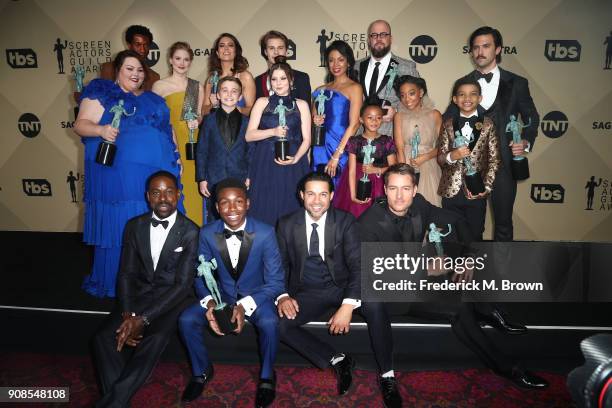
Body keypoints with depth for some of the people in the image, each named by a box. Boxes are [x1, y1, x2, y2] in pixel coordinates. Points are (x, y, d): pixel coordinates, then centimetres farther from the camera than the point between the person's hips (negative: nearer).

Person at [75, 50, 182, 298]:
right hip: (118, 175, -5)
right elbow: (80, 125, -5)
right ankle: (117, 285, 13)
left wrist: (176, 155, 12)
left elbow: (167, 129, 24)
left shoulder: (153, 100, 19)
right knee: (119, 228, -1)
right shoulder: (101, 94, 3)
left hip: (158, 174, 5)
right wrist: (101, 130, -25)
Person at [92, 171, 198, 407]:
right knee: (104, 338, -21)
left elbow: (183, 284, -14)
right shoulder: (134, 226, 4)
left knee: (154, 340, -31)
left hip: (172, 299, -4)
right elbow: (126, 274, 3)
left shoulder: (190, 232, -9)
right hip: (139, 295, 4)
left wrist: (143, 319, -22)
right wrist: (128, 314, -14)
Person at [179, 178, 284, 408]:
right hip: (222, 295, 3)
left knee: (269, 323, -32)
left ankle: (267, 376, -2)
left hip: (256, 295, -3)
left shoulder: (265, 233, -18)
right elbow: (201, 276, -1)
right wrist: (209, 303, -22)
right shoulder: (207, 234, -10)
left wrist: (245, 306, -30)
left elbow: (275, 282, -16)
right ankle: (202, 371, 10)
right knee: (186, 320, -19)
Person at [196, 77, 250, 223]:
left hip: (239, 180, 0)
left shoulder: (246, 122, 5)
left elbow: (250, 152, 6)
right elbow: (201, 151, 5)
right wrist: (201, 178, 0)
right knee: (214, 220, 6)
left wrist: (249, 177, -2)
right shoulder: (210, 120, 5)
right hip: (214, 181, 0)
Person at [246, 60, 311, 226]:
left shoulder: (301, 105, 11)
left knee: (290, 209, -1)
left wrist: (295, 158, -12)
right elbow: (249, 135, 4)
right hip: (264, 165, 1)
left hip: (292, 167, 0)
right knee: (264, 209, -1)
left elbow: (306, 139, 5)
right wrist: (273, 132, -11)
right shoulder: (262, 103, 12)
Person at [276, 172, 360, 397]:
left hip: (340, 288, -1)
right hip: (306, 293, 1)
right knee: (278, 324, -26)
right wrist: (283, 296, -17)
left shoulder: (345, 221, -3)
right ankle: (337, 360, -12)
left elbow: (357, 265, -9)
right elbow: (279, 266, 4)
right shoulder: (286, 224, 1)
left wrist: (348, 305, -24)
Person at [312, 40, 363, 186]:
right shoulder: (321, 90, 14)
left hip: (342, 151, -4)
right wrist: (315, 122, -2)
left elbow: (354, 124, -8)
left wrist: (336, 156, -13)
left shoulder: (354, 88, -1)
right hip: (319, 150, 5)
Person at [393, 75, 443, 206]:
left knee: (428, 203, 2)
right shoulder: (399, 116, 2)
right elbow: (399, 148, -6)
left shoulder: (434, 115, 2)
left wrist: (425, 157, -14)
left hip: (428, 167, 0)